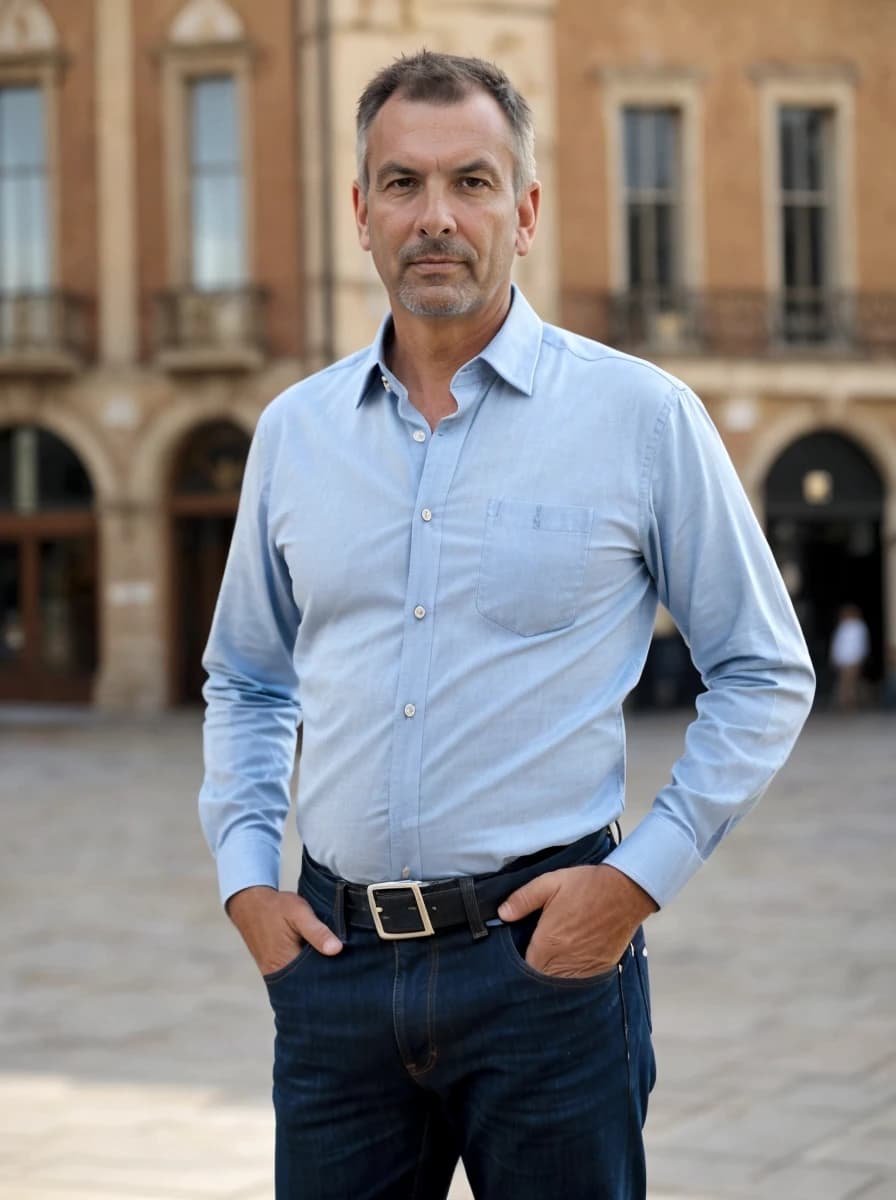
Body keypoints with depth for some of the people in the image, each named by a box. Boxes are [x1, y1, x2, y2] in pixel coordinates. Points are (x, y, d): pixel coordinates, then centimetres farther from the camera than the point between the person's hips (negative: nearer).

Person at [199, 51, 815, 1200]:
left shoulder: (643, 417, -2)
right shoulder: (293, 431, 8)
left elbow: (764, 674, 2)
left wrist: (642, 874, -7)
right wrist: (244, 876, 7)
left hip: (546, 956, -3)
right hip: (335, 961, 3)